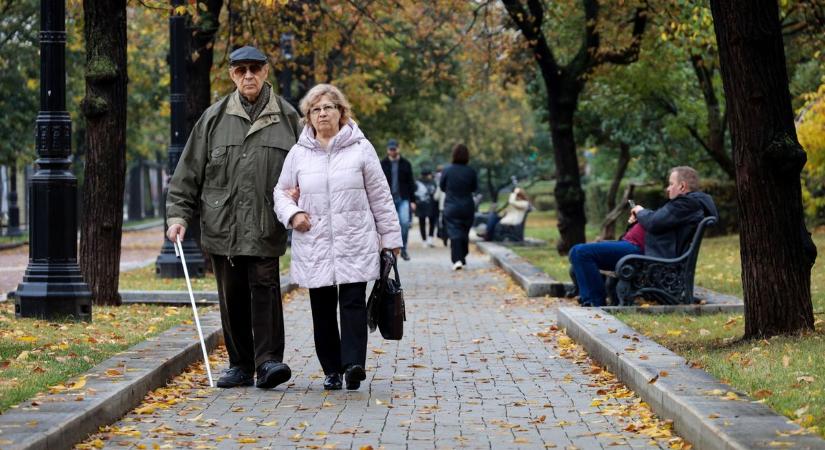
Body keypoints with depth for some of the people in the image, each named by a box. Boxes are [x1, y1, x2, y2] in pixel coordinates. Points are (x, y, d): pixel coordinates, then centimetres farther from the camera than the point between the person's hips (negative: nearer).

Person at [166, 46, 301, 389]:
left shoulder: (286, 117, 5)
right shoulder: (214, 117, 6)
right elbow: (189, 170, 8)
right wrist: (178, 214, 1)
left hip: (265, 226, -2)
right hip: (222, 224, 2)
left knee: (265, 287, -11)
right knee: (231, 295, 6)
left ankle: (268, 361, -11)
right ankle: (240, 365, 14)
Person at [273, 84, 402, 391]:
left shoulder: (360, 148, 4)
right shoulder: (298, 154, 8)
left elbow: (380, 196, 7)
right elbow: (281, 192, 18)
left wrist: (391, 236, 6)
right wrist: (292, 214, -3)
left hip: (355, 243, -2)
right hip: (314, 245, 2)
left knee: (353, 302, -11)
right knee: (322, 308, 4)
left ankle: (353, 364, -18)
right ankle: (332, 370, 12)